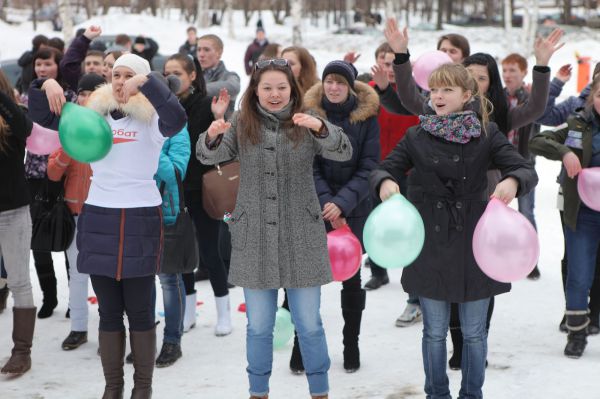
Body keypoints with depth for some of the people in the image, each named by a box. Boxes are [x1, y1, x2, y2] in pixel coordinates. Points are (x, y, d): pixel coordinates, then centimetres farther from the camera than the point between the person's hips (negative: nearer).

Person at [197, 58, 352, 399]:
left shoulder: (306, 126, 0)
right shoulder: (242, 126, 3)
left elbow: (344, 153, -14)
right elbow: (209, 157, -8)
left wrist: (321, 128, -34)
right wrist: (212, 136, -31)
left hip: (301, 237, -1)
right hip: (255, 237, 1)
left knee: (309, 324, 6)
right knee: (259, 325, 8)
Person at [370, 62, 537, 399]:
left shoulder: (487, 134, -2)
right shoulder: (417, 137, 2)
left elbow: (527, 171, -8)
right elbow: (384, 169, 2)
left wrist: (512, 182, -32)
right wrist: (385, 182, -23)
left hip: (474, 244, -1)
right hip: (431, 246, 1)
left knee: (474, 333, 9)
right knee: (435, 332, 10)